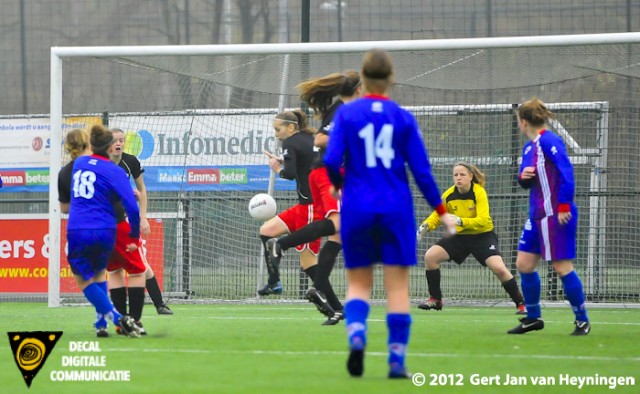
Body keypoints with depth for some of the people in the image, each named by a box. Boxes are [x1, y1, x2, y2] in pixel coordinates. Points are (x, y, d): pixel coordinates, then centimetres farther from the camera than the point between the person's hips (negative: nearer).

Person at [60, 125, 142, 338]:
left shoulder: (79, 164, 6)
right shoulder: (114, 172, -5)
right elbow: (132, 208, -12)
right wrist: (135, 237, -1)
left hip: (77, 231, 0)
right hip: (104, 230, 0)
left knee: (84, 281, 9)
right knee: (99, 274, 24)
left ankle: (117, 318, -6)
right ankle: (101, 321, 18)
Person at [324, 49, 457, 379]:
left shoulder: (347, 113, -2)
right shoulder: (403, 118, 0)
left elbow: (332, 160, -9)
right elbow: (421, 171, -1)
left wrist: (338, 184, 13)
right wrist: (441, 211, 9)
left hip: (357, 209, 0)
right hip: (396, 209, 0)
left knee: (358, 282, 11)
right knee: (397, 286, 4)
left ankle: (356, 335, -17)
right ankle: (397, 360, -1)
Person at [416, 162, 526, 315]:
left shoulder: (479, 193, -21)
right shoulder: (448, 195, -8)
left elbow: (483, 220, -30)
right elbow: (437, 216, 4)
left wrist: (461, 221, -44)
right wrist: (425, 225, -16)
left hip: (482, 235, -5)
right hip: (460, 236, 5)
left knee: (499, 269, -24)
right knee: (430, 256, -10)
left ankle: (520, 304, -9)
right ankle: (435, 300, 6)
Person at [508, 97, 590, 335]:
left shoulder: (548, 141, -14)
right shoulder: (529, 147, 13)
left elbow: (566, 171, -21)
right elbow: (526, 182, 20)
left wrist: (564, 206, -24)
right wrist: (522, 176, -4)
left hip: (555, 216, -10)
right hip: (537, 215, 10)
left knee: (562, 267, -6)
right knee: (524, 264, 9)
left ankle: (582, 321, 4)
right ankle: (533, 318, 21)